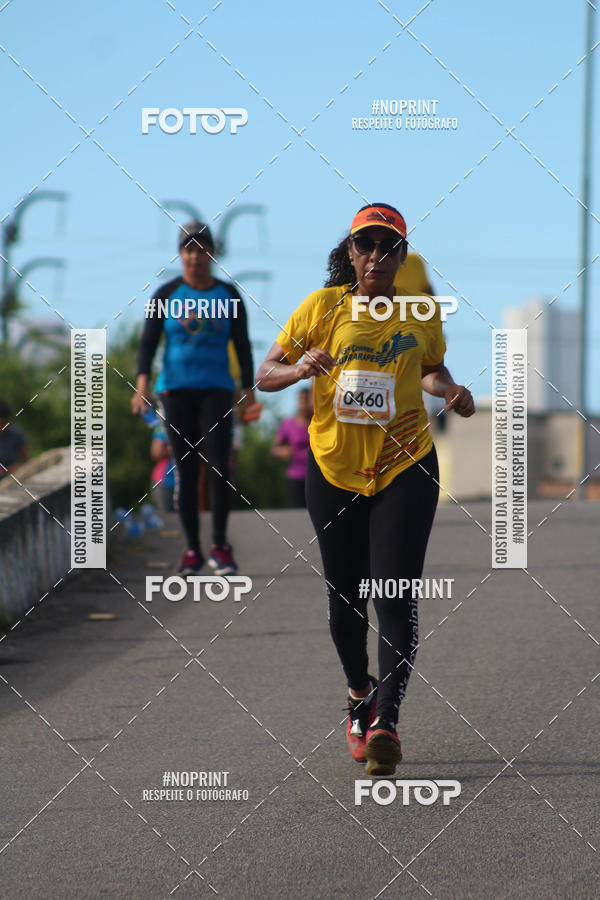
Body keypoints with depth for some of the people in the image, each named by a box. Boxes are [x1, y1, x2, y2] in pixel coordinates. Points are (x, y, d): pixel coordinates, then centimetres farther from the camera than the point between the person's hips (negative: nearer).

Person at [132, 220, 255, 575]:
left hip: (216, 390, 0)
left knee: (219, 465, -13)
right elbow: (149, 341, 0)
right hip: (176, 389, 0)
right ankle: (193, 550, 8)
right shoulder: (166, 295, 2)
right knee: (185, 470, 0)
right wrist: (142, 383, -13)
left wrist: (249, 390, 4)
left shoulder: (228, 295, 5)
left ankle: (220, 546, -3)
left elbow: (243, 346, 9)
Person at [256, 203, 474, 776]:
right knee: (344, 598, 10)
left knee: (396, 597, -14)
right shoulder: (322, 306, -2)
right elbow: (264, 375, -1)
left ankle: (385, 720, -19)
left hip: (405, 465, -1)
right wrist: (301, 368, -23)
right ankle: (360, 696, 35)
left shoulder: (422, 314, 2)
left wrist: (450, 391, 0)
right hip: (334, 467, 1)